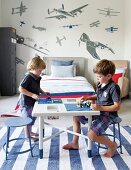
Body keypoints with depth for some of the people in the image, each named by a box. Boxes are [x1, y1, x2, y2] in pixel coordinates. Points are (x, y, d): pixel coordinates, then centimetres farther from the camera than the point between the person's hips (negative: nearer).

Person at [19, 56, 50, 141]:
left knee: (33, 117, 21)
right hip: (26, 102, -9)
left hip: (32, 101, 9)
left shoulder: (37, 77, 5)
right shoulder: (28, 77, -22)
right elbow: (21, 89, -24)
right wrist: (32, 95, -28)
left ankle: (30, 132, 39)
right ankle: (27, 136, 16)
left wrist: (43, 92, 6)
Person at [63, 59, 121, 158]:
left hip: (108, 114, -9)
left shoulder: (114, 87, -22)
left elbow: (117, 106, -22)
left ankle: (112, 145, 2)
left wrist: (100, 108, -29)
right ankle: (75, 143, 21)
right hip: (98, 111, 9)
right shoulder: (100, 84, 3)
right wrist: (88, 98, 6)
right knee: (76, 117, 10)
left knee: (92, 135, -24)